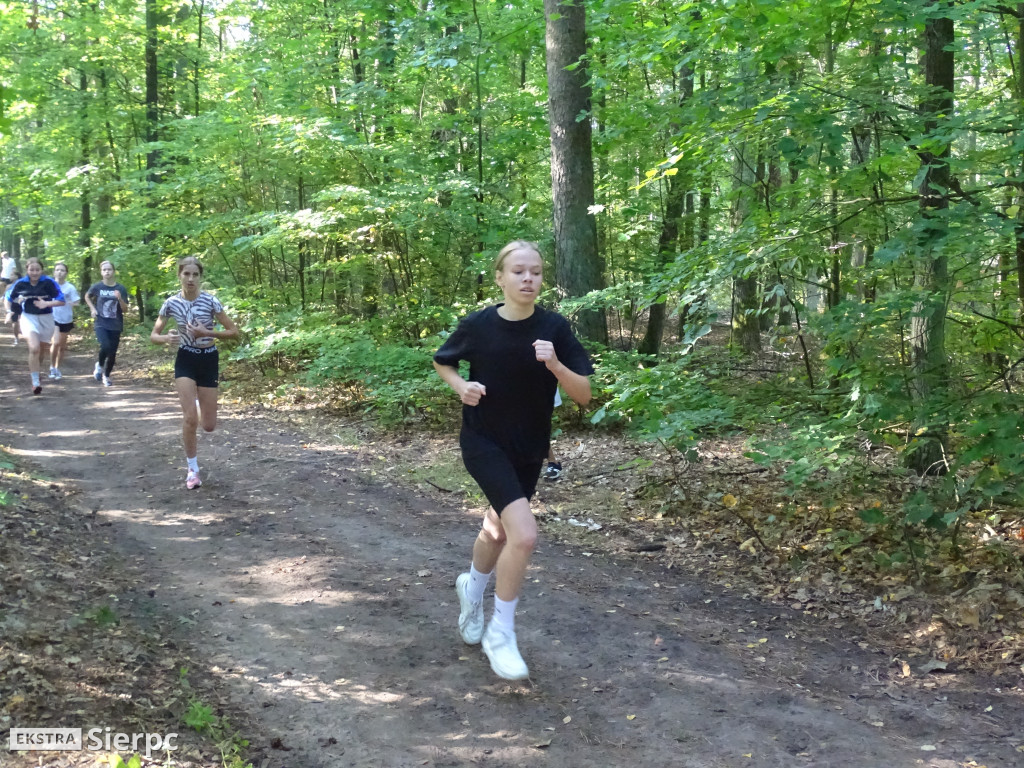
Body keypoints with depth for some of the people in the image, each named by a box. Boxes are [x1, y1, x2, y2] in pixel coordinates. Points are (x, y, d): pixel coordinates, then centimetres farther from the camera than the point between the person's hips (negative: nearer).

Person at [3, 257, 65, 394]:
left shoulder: (49, 282, -13)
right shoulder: (20, 283, -7)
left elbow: (61, 301, -11)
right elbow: (8, 297, 11)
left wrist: (46, 303, -24)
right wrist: (9, 311, -1)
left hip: (46, 318, 1)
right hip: (28, 318, -1)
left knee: (39, 349, 17)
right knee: (34, 348, -21)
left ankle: (33, 366, 51)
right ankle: (35, 383, -17)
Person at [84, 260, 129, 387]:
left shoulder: (121, 289, -2)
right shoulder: (97, 287, -3)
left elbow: (125, 310, -1)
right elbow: (87, 297, 18)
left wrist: (120, 299, -19)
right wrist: (92, 308, 3)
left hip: (116, 326, 2)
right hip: (101, 324, -2)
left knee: (112, 353, 5)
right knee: (105, 347, -24)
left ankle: (106, 376, 28)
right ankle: (99, 365, 7)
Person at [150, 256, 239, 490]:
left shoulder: (211, 301, -12)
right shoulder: (171, 303, -6)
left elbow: (234, 331, -8)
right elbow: (154, 334, 4)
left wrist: (206, 333, -21)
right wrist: (165, 338, -19)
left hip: (208, 360, 0)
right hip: (185, 360, 0)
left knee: (209, 425, 3)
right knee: (190, 418, -15)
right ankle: (192, 469, 3)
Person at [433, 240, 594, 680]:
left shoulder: (554, 328, -11)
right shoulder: (478, 325, -12)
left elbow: (584, 395, -11)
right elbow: (442, 362, 7)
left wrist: (554, 364, -28)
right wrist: (462, 387, -12)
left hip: (529, 449, 4)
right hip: (484, 442, -3)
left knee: (499, 530, 22)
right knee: (524, 534, -21)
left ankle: (472, 587, 55)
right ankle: (500, 633, -1)